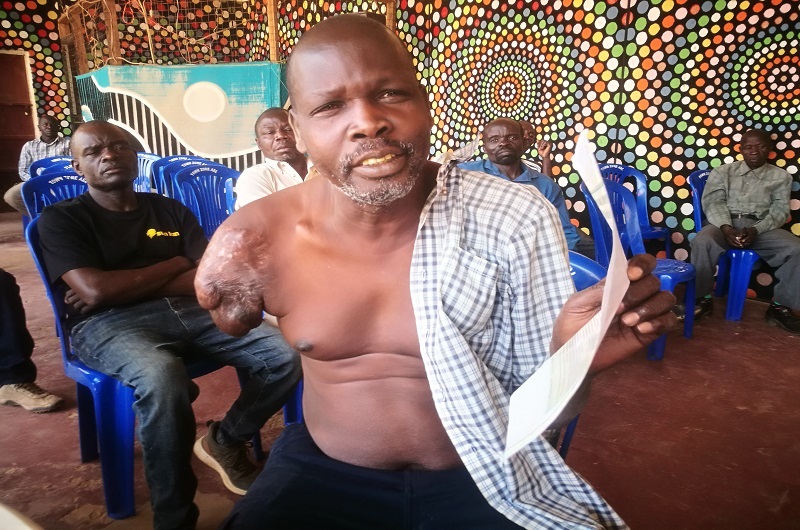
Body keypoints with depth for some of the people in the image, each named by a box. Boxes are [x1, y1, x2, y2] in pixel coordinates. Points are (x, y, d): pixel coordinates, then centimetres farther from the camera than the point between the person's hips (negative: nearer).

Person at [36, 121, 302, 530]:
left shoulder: (171, 210, 18)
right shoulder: (61, 219, 8)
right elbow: (95, 291, -10)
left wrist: (123, 286, -4)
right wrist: (174, 266, 1)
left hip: (188, 312, 5)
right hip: (110, 324, -4)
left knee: (288, 356, -16)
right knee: (161, 376, -40)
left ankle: (224, 441, 11)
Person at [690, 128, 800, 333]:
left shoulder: (780, 176, 15)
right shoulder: (722, 172, 13)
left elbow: (780, 210, 4)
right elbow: (713, 202, 0)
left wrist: (756, 230, -17)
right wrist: (726, 227, -20)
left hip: (762, 228, 2)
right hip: (725, 224, -1)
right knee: (702, 241, -35)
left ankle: (780, 305, -7)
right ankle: (703, 298, -16)